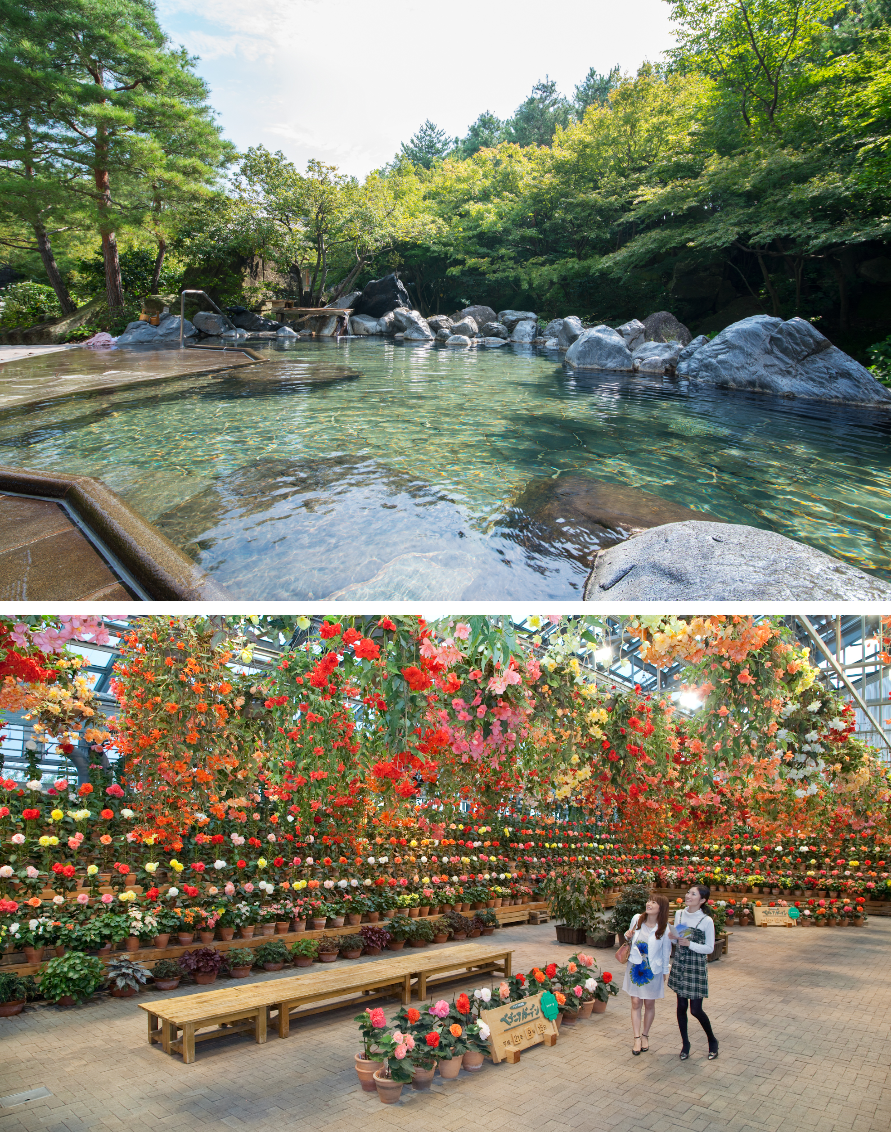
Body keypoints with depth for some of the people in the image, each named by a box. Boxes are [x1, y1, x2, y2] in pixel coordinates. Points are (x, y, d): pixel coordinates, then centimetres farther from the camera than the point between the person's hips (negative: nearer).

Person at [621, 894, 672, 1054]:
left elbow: (666, 952, -3)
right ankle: (637, 1038, 14)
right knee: (636, 1003, 4)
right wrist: (628, 936, -10)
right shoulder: (637, 919, -5)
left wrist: (665, 972, 1)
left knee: (649, 1004, 10)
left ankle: (645, 1035, 29)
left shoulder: (664, 928, -13)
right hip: (635, 967, 2)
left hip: (653, 970, -2)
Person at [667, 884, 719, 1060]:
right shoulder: (679, 914, 2)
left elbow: (709, 948, -9)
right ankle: (685, 1043, 27)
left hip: (697, 967, -5)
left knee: (696, 1010, 0)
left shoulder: (706, 921, -14)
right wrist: (672, 937, -9)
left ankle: (712, 1041, 26)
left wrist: (690, 944, -21)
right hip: (679, 965, 5)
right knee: (681, 1006, 10)